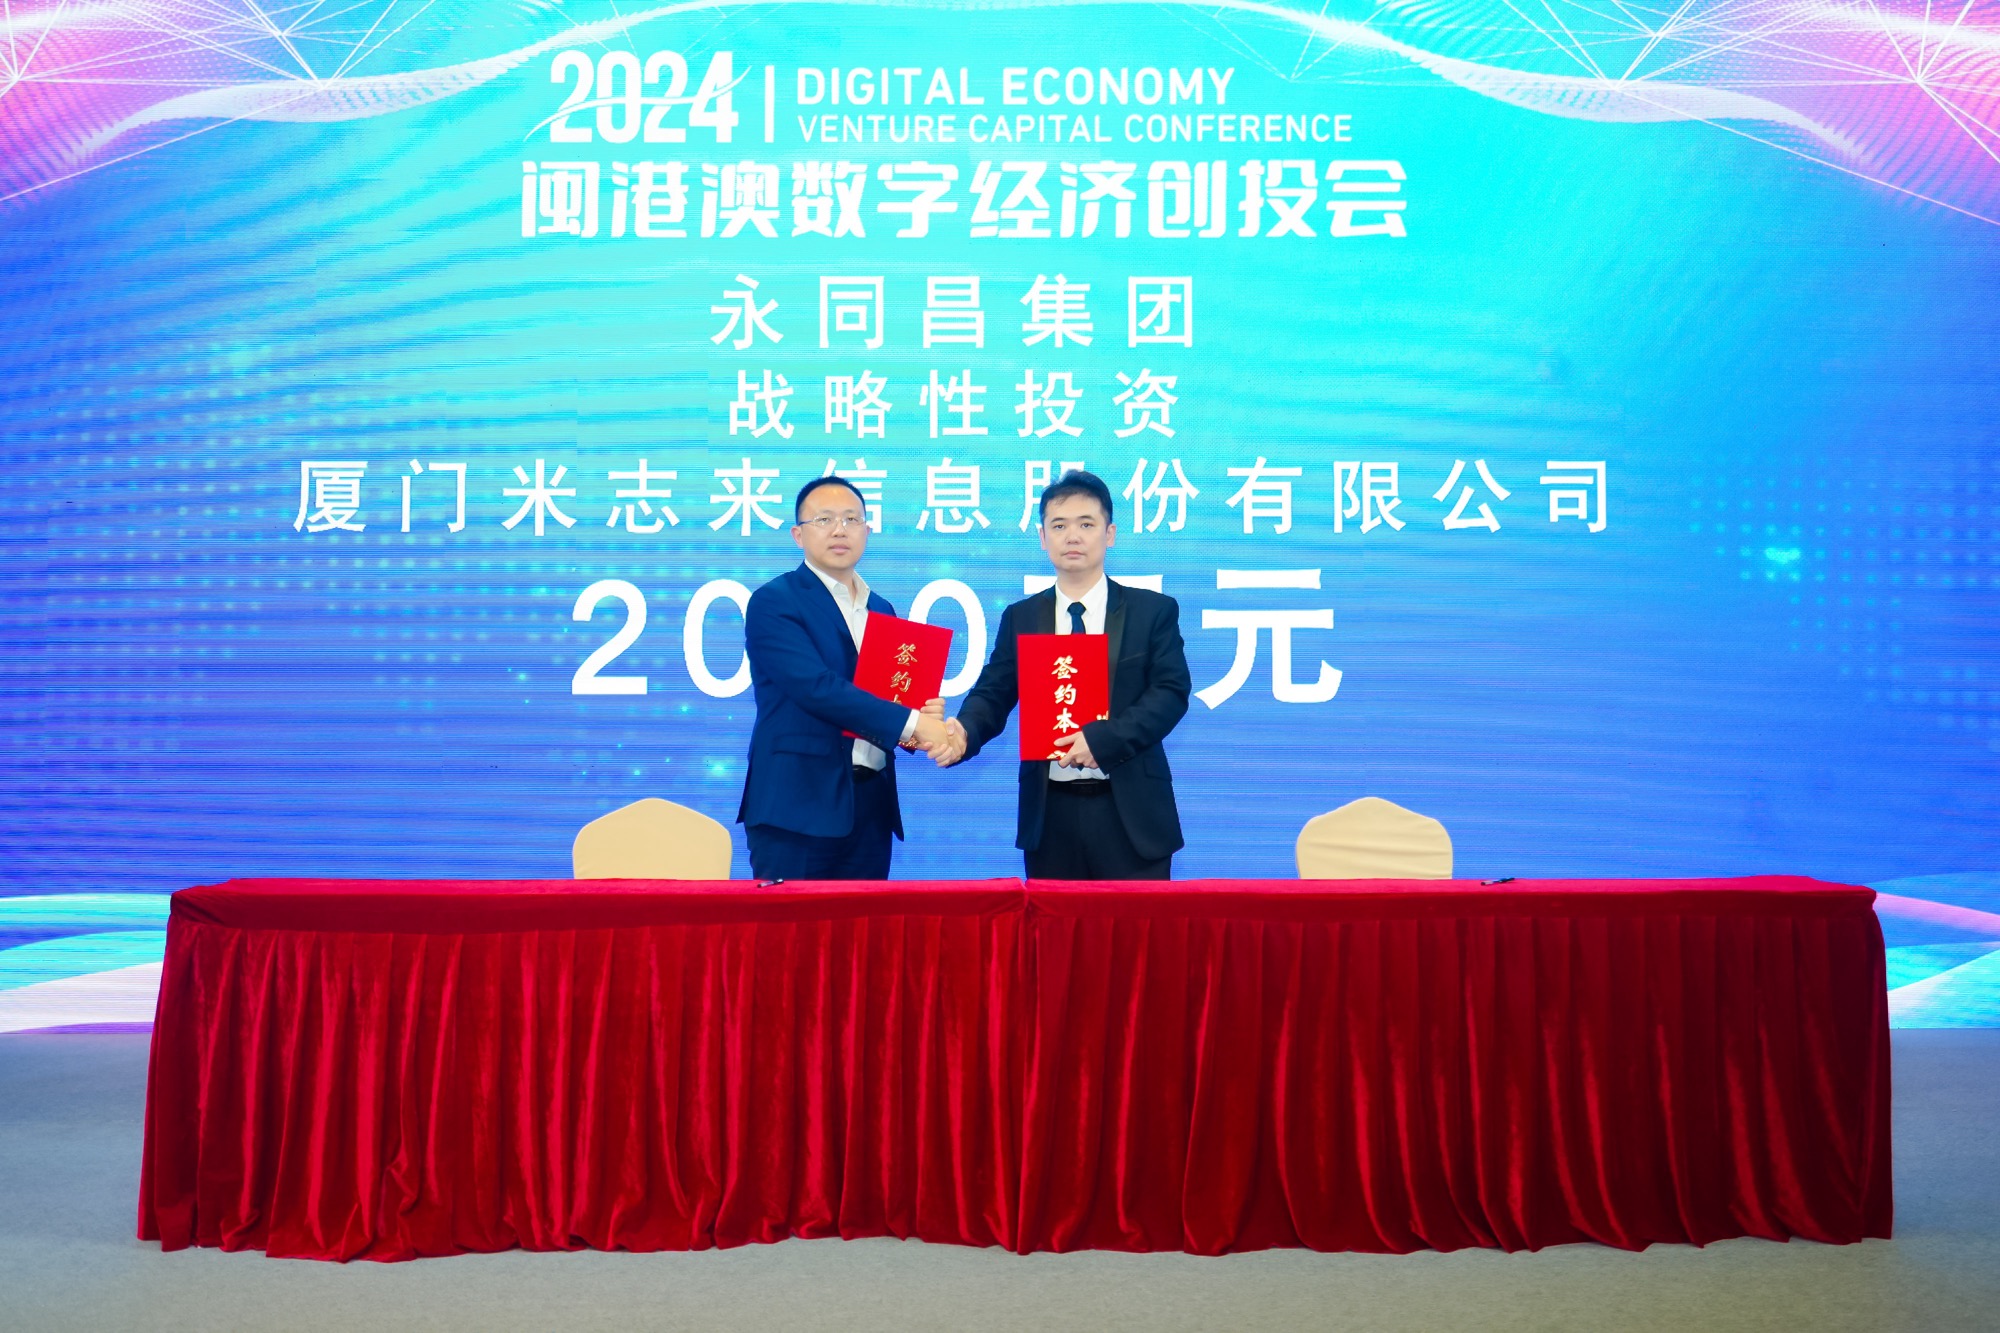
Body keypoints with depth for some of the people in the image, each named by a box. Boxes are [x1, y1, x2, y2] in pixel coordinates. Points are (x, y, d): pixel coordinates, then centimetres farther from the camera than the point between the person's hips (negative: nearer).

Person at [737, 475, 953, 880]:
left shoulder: (881, 609, 17)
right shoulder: (773, 602, -5)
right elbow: (816, 687, -18)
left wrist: (926, 715, -4)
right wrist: (910, 723, -20)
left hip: (872, 808, 6)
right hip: (799, 805, -6)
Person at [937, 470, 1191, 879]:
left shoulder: (1154, 610, 3)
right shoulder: (1020, 617, 10)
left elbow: (1171, 692, -6)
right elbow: (993, 694, 5)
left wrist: (1102, 738, -20)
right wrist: (965, 731, -19)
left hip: (1130, 811, -1)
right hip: (1049, 813, 2)